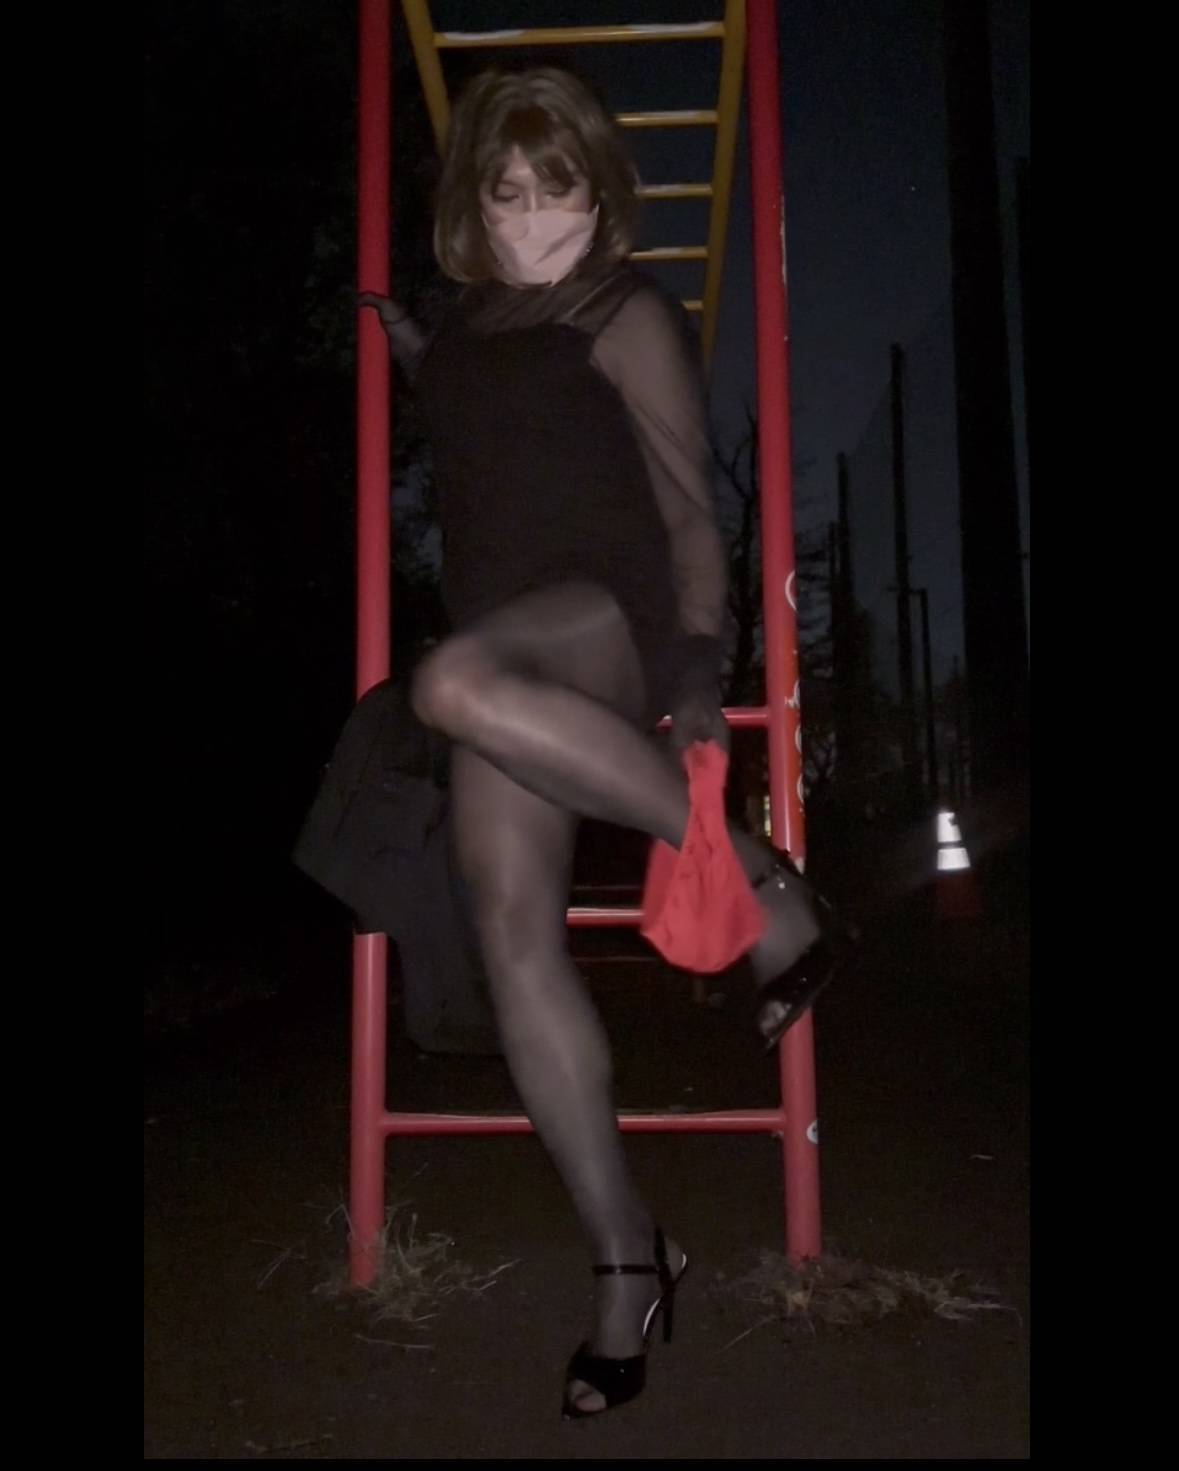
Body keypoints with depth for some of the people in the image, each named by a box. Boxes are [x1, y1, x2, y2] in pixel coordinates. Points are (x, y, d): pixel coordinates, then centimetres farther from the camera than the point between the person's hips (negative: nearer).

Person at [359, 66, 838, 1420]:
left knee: (458, 682, -39)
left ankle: (753, 875, -24)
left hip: (610, 616, -5)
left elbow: (688, 510, 0)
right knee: (513, 929, -13)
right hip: (509, 651, 6)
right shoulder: (466, 334, 24)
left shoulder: (628, 317, 6)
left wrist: (698, 664, -9)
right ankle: (626, 1262, -6)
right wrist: (411, 355, 32)